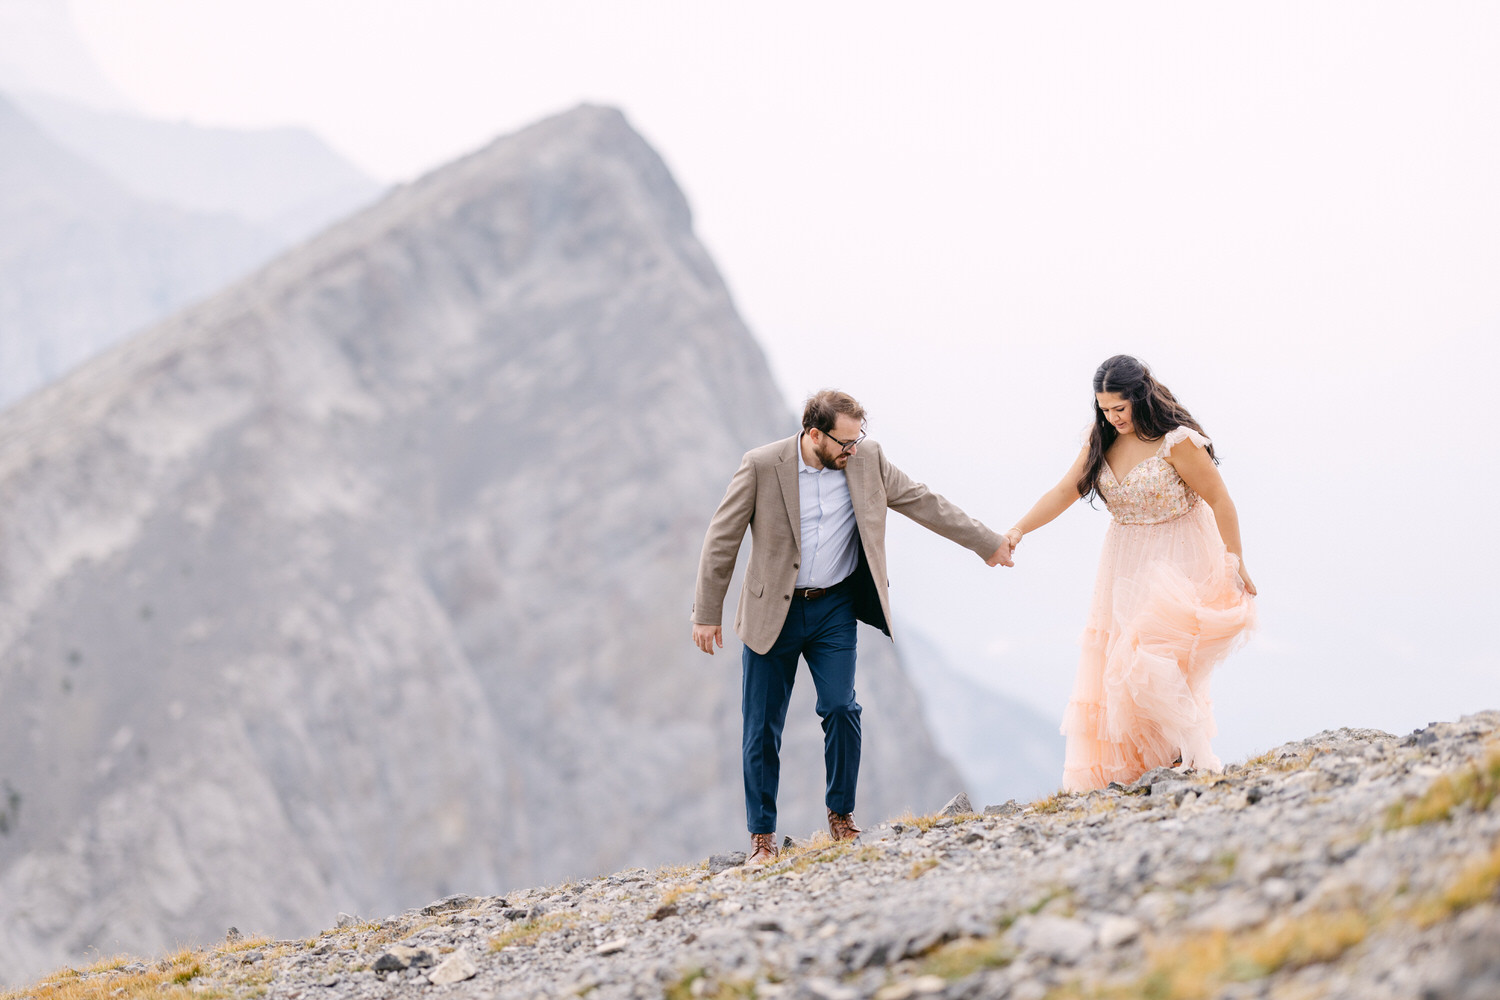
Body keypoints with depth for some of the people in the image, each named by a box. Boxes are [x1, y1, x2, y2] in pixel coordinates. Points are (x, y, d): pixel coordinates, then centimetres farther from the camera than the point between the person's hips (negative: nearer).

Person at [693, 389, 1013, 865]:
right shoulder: (761, 465, -13)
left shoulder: (867, 459, -4)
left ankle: (841, 816, 5)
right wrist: (707, 613, -5)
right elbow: (722, 539, -7)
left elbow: (922, 502, 5)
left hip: (834, 610, 2)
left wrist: (988, 543, 9)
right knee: (762, 728, 1)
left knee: (840, 709, -13)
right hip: (772, 612, -1)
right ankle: (762, 836, 13)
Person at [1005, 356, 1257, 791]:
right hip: (1126, 563, 7)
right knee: (1116, 662, 4)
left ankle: (1199, 756, -12)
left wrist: (1235, 563, -8)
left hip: (1177, 561, -7)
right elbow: (1064, 492, 3)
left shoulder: (1177, 442, -18)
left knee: (1151, 659, -20)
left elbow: (1220, 501, -12)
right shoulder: (1103, 441, 2)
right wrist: (1018, 530, -9)